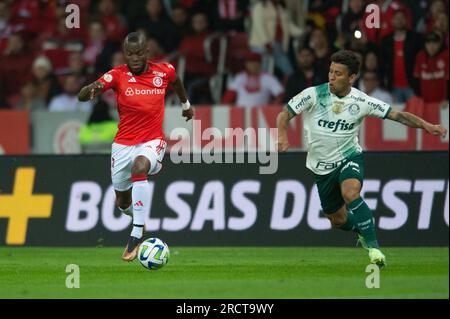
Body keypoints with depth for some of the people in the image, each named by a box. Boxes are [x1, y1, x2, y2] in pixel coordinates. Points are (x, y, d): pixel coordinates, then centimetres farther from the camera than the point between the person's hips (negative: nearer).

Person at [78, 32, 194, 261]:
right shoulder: (117, 75, -9)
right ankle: (137, 215, 50)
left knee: (139, 167, -36)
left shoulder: (164, 71, -4)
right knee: (123, 203, 10)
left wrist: (186, 104, 37)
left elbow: (176, 81, 22)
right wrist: (90, 90, -42)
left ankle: (137, 234, -32)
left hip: (152, 141, -2)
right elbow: (81, 97, -19)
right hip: (123, 144, 2)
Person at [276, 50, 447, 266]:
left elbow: (398, 115, -8)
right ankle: (361, 230, 46)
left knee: (350, 193, -34)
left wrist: (426, 125, -20)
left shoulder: (361, 101, -12)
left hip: (349, 158, -2)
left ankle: (373, 247, -28)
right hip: (322, 166, 2)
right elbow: (284, 114, -10)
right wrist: (282, 135, -30)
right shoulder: (313, 95, -14)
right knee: (338, 220, 10)